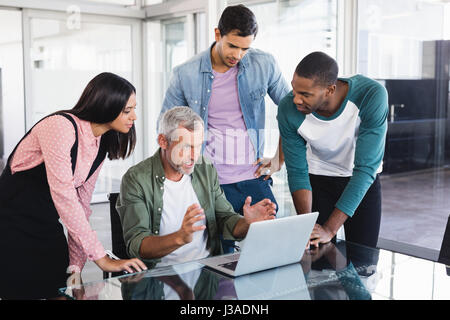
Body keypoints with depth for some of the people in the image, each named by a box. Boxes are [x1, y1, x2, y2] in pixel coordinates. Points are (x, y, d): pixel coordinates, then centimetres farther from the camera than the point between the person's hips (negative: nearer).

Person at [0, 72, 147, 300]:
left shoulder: (101, 145, 4)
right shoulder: (60, 126, -21)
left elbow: (82, 204, 5)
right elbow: (63, 196, -27)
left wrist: (76, 265, -2)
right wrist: (101, 258, -28)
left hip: (48, 230, 7)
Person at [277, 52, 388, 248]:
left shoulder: (372, 95, -32)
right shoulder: (288, 109, -25)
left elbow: (366, 168, -32)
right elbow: (297, 171, -16)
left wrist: (329, 229, -37)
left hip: (363, 180, 0)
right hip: (319, 178, 1)